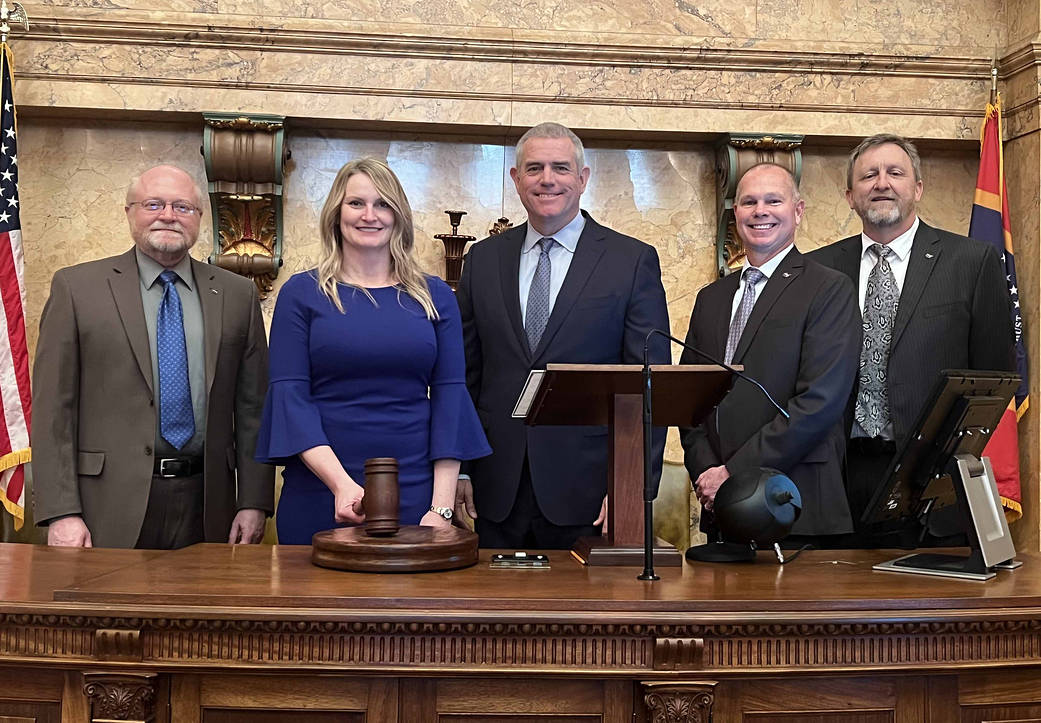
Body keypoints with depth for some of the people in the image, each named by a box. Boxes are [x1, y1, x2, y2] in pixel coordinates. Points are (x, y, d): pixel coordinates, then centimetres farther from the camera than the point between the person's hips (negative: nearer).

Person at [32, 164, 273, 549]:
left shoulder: (237, 294, 7)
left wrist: (253, 502, 1)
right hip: (110, 505, -2)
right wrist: (61, 512, -8)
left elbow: (252, 406, 7)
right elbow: (54, 406, -2)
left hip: (207, 507, 2)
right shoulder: (76, 287, 1)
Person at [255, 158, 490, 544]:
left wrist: (442, 506, -7)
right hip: (319, 498, -1)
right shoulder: (301, 293, 2)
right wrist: (341, 483, -18)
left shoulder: (435, 296, 6)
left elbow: (449, 395, 2)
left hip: (415, 498, 1)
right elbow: (289, 394, -5)